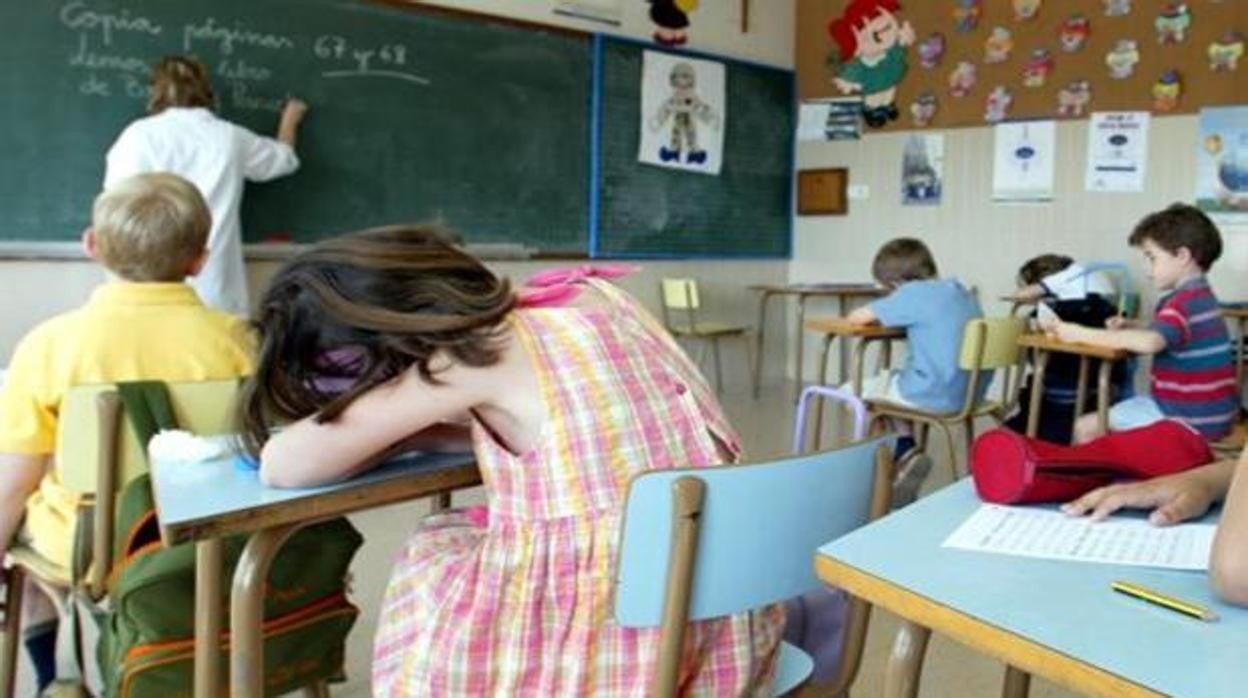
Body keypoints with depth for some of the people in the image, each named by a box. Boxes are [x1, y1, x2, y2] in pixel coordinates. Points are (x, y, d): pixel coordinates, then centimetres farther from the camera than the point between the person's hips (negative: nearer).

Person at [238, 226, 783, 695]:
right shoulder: (586, 293, 6)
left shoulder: (471, 354, -13)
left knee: (433, 555, 17)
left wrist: (392, 429, 9)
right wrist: (413, 431, 12)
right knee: (472, 535, 26)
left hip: (621, 649, -7)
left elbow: (283, 465, -8)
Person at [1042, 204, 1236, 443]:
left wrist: (1081, 334, -31)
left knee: (1086, 429, -8)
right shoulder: (1199, 295, 13)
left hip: (1192, 420, -10)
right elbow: (1163, 337, 21)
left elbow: (1150, 342, -38)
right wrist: (1128, 329, 2)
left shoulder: (1187, 301, -21)